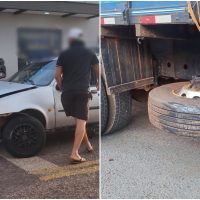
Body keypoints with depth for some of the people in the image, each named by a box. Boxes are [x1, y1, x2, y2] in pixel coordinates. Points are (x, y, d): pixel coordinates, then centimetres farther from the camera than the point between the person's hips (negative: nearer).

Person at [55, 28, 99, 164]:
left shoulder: (64, 54, 6)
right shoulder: (89, 53, 8)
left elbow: (57, 75, -1)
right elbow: (98, 70, 16)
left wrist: (62, 88, 14)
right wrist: (98, 84, 34)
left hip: (67, 92, 2)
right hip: (83, 91, -2)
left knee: (78, 120, 18)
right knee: (81, 122, -5)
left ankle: (88, 145, 32)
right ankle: (75, 154, -14)